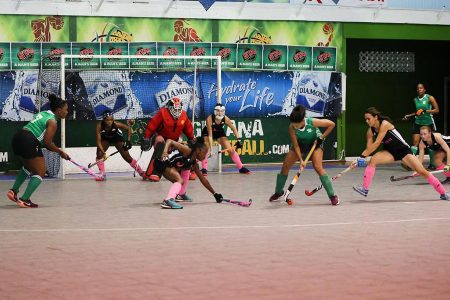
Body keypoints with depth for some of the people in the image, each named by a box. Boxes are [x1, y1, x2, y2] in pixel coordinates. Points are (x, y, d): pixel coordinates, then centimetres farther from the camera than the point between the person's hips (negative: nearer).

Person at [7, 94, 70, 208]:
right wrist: (61, 152, -1)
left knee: (29, 167, 31)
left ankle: (14, 191, 27)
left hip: (18, 137, 9)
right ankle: (24, 200, -8)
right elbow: (47, 143, -14)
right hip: (29, 142, -9)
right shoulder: (52, 122, -9)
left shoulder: (44, 113, 18)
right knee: (40, 172, 1)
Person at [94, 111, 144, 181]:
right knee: (99, 154, -21)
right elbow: (99, 141, -34)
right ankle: (102, 174, -9)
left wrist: (128, 141, -24)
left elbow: (129, 128, -18)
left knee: (127, 157, -3)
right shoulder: (99, 126, -35)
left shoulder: (116, 124, -36)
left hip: (117, 138, -1)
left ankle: (141, 172, 10)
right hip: (105, 138, 1)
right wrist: (103, 153, -45)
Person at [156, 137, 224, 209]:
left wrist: (214, 194, 24)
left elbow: (203, 179, 20)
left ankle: (181, 194, 27)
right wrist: (165, 151, -39)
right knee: (180, 180, -24)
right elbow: (170, 141, -21)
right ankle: (168, 200, -42)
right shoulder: (187, 150, -14)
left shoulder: (194, 163, 12)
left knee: (187, 169, 25)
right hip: (162, 163, -10)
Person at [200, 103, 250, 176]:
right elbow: (210, 135, -33)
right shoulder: (209, 119, -35)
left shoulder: (225, 119, -27)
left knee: (231, 149, -4)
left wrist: (238, 140, -21)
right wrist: (211, 148, -38)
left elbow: (234, 129, -11)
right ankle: (204, 169, -14)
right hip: (207, 132, -2)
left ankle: (241, 168, 6)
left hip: (219, 132, 2)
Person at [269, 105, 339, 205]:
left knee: (318, 167, -22)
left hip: (315, 143, -3)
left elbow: (331, 124, -25)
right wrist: (301, 160, -29)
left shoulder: (312, 122, -36)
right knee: (285, 166, 0)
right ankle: (278, 192, 23)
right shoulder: (292, 127, -29)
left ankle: (332, 196, -14)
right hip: (300, 144, 3)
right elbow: (295, 145, -21)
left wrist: (322, 137, -24)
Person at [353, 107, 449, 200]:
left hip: (403, 150, -5)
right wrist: (359, 159, -16)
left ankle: (443, 193, 0)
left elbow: (376, 143, -29)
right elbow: (369, 148, -2)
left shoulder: (384, 124, -25)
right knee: (372, 161, -22)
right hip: (390, 151, 5)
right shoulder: (371, 131, -5)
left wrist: (362, 157, -28)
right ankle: (365, 189, -22)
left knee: (422, 171, -10)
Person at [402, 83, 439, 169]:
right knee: (415, 142, -8)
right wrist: (409, 116, 10)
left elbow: (437, 110, -12)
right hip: (418, 123, 4)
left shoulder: (430, 98, -6)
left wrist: (425, 111, -22)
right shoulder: (415, 100, 9)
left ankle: (432, 164, 15)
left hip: (429, 123, -3)